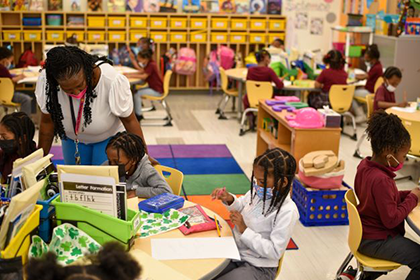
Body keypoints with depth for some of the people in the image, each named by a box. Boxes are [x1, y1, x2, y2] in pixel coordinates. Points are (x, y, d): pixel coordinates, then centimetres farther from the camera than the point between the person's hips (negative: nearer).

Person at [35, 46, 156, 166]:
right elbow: (47, 122, -12)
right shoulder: (46, 81, -29)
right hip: (72, 139, 2)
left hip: (109, 137, -2)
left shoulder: (112, 80, -37)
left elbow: (129, 120, -22)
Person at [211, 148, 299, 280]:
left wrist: (244, 230, -24)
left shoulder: (287, 212, -24)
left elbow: (275, 252, -23)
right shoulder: (258, 192, -6)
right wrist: (229, 200, -6)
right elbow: (242, 206, 16)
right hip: (235, 252, 6)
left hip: (258, 267, -6)